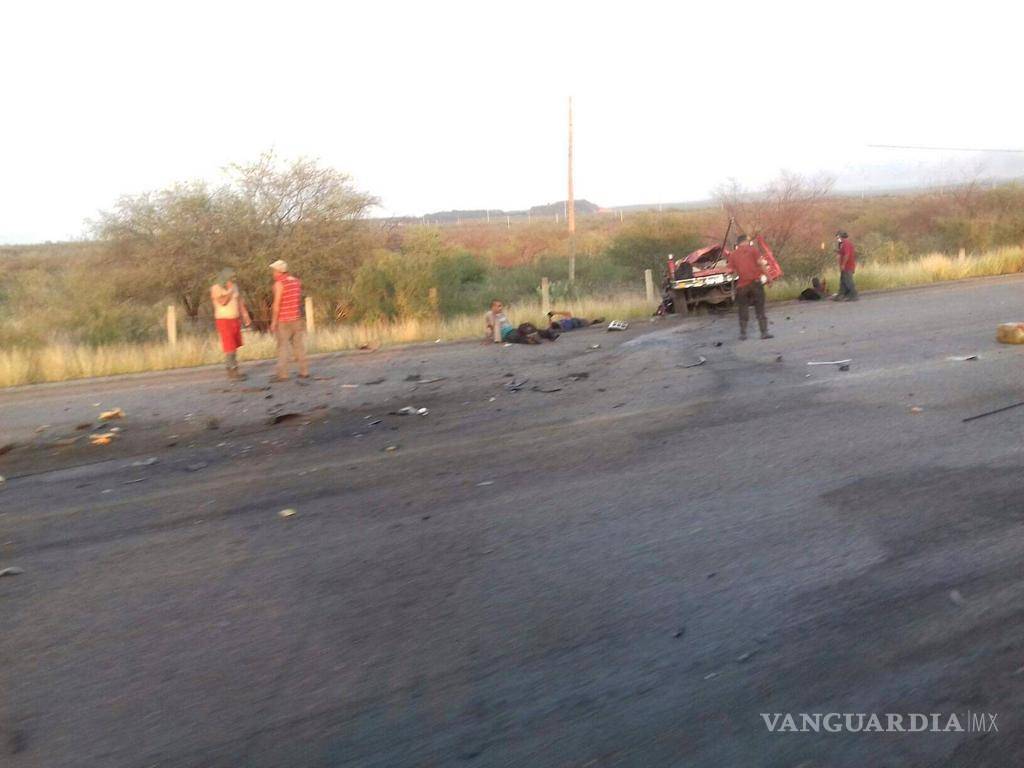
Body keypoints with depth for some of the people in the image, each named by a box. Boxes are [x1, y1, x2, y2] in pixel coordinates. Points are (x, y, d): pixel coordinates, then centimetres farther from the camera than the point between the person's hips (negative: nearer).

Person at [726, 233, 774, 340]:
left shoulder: (732, 255, 10)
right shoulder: (753, 249, 3)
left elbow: (733, 270, 2)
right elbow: (761, 262, -10)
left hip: (742, 284, 2)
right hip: (756, 281, -2)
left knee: (743, 309, 12)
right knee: (760, 308, 4)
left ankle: (743, 333, 10)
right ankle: (764, 332, 1)